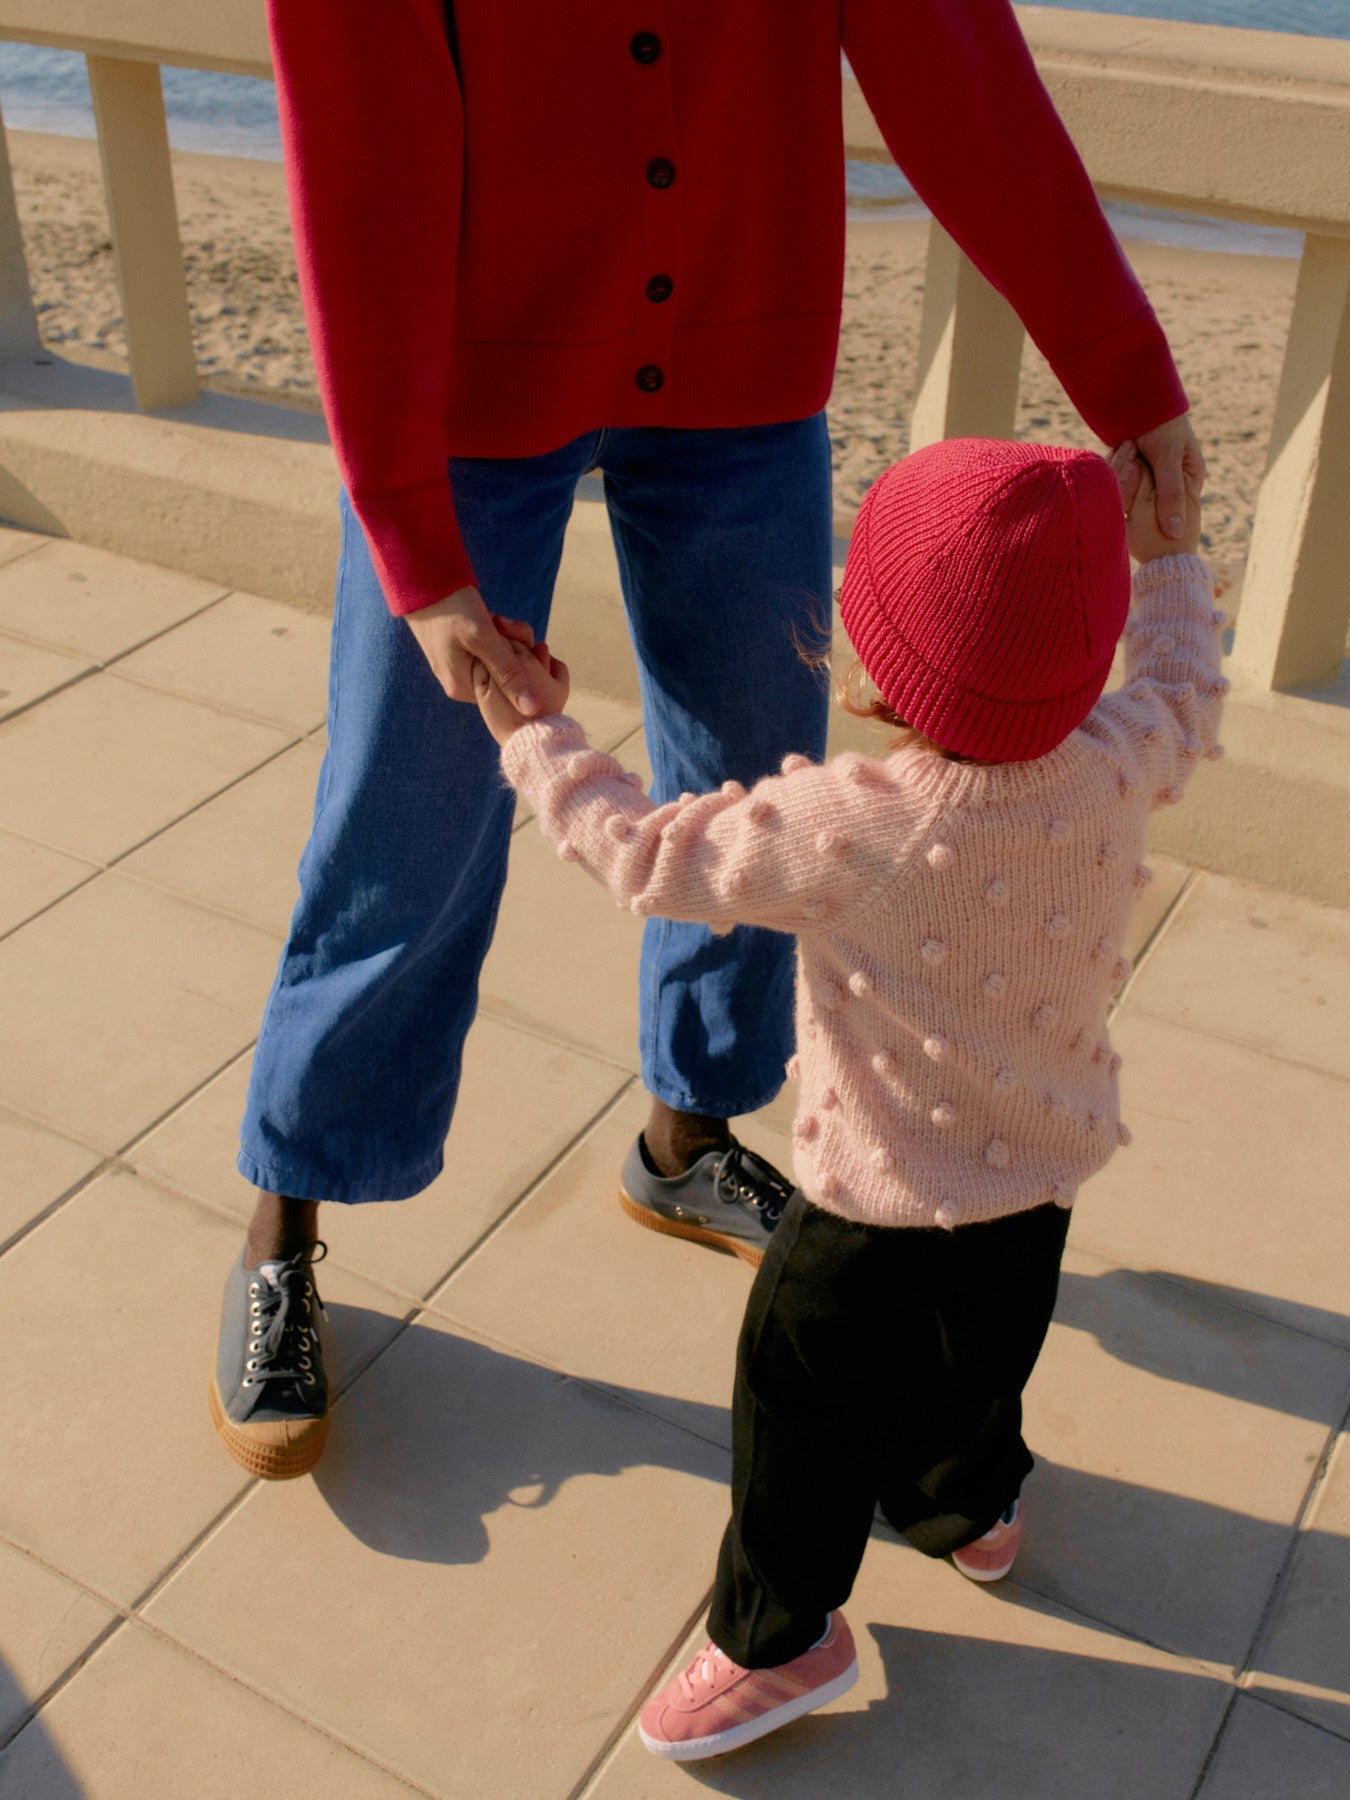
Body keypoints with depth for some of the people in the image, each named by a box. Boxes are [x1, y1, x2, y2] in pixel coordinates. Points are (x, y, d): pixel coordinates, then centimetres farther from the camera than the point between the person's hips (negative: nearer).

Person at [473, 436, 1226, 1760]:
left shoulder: (843, 832, -33)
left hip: (885, 1204, -6)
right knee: (977, 1355, 32)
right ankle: (968, 1510, 59)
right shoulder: (1114, 771, -19)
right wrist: (1167, 560, 21)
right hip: (1046, 1167, 7)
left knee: (805, 1397, 15)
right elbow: (1182, 699, 7)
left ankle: (781, 1632, 34)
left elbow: (646, 855, -20)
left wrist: (533, 736, -5)